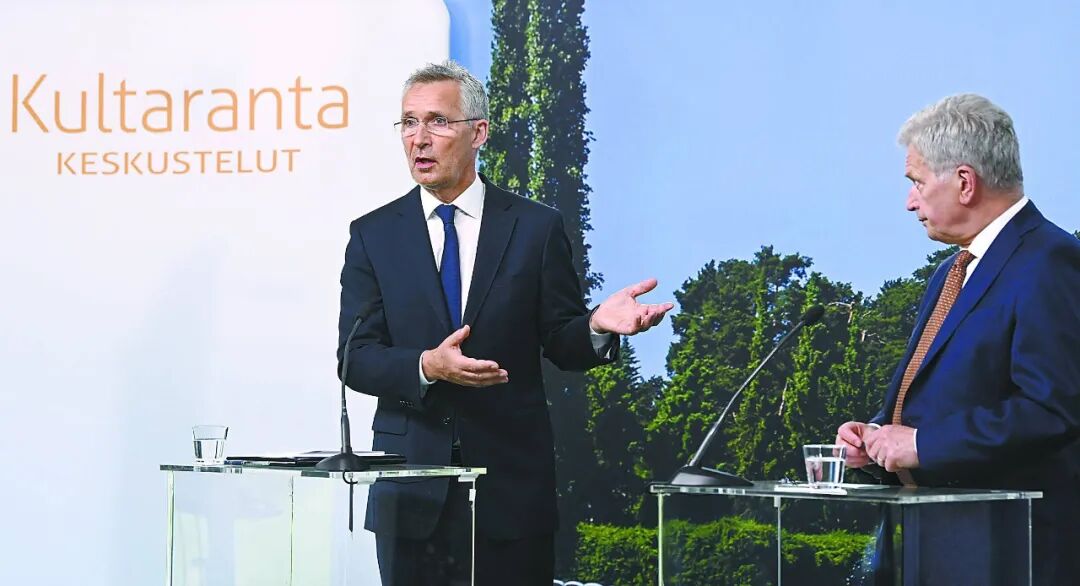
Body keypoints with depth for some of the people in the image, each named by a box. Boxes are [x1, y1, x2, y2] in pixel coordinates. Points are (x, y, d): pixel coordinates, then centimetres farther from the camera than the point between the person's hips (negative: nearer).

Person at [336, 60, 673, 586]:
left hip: (511, 483, -1)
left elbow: (561, 344, 4)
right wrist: (427, 367, -19)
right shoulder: (373, 235, 6)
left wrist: (597, 327, -18)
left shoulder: (536, 227, 3)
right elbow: (354, 358, -1)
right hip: (411, 491, 1)